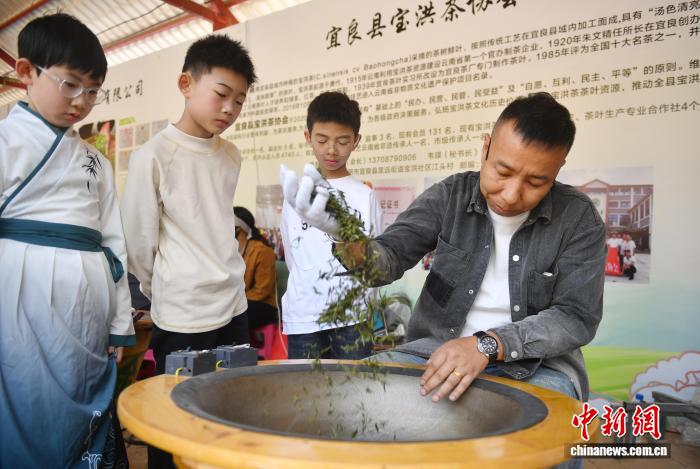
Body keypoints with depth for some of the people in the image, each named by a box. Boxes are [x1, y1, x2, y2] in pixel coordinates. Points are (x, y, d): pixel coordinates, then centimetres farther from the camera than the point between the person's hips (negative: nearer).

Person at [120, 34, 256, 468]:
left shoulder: (231, 155, 5)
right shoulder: (153, 156, -12)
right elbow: (140, 243, -5)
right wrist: (164, 291, 8)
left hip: (234, 306, 6)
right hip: (182, 317, -5)